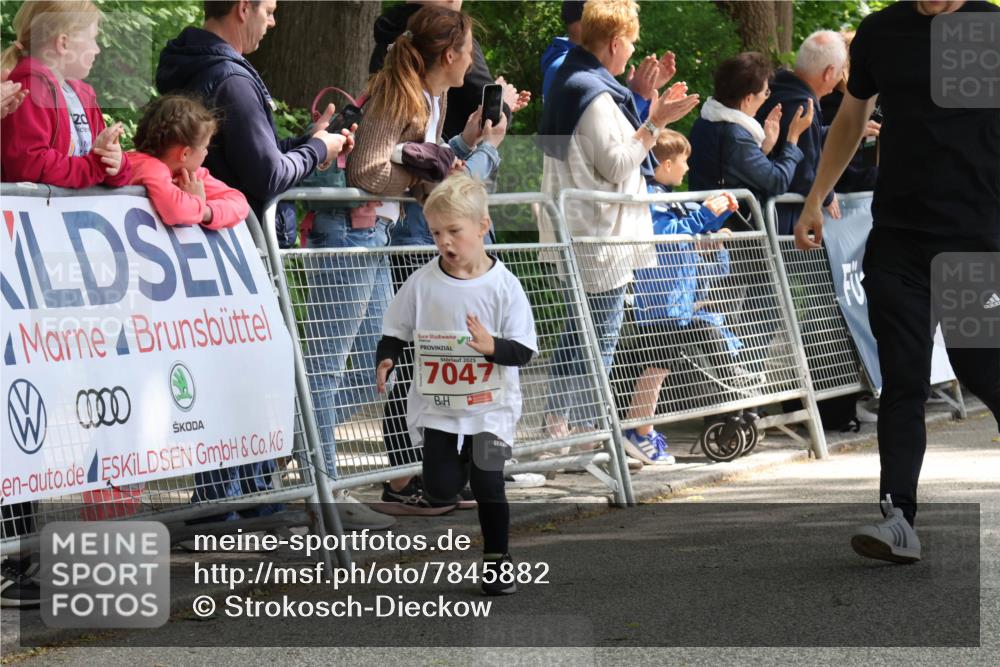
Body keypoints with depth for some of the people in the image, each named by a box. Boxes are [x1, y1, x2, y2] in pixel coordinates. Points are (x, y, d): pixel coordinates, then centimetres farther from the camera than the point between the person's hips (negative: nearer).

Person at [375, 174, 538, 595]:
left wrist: (492, 346, -28)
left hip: (490, 406, -2)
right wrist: (387, 359, -15)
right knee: (441, 487, -7)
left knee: (488, 485, -5)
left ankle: (498, 560, 15)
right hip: (436, 406, 2)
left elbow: (524, 350, -9)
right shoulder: (422, 283, -4)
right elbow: (395, 332, 5)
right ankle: (461, 459, 28)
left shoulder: (503, 286, -9)